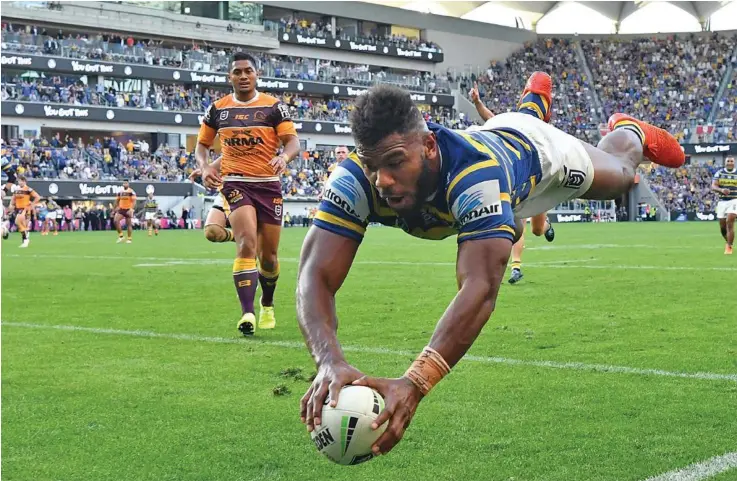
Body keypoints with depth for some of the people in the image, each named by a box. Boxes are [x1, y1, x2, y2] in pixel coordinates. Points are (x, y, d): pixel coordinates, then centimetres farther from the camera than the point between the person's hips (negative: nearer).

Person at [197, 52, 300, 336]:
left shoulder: (274, 107, 0)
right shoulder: (218, 109, 6)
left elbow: (293, 141, -7)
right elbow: (202, 144, 15)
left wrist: (284, 156, -30)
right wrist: (204, 167, -6)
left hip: (268, 184, 1)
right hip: (234, 183, -1)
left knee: (268, 256, 8)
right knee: (247, 244, -22)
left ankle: (267, 306, 36)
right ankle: (247, 314, -26)